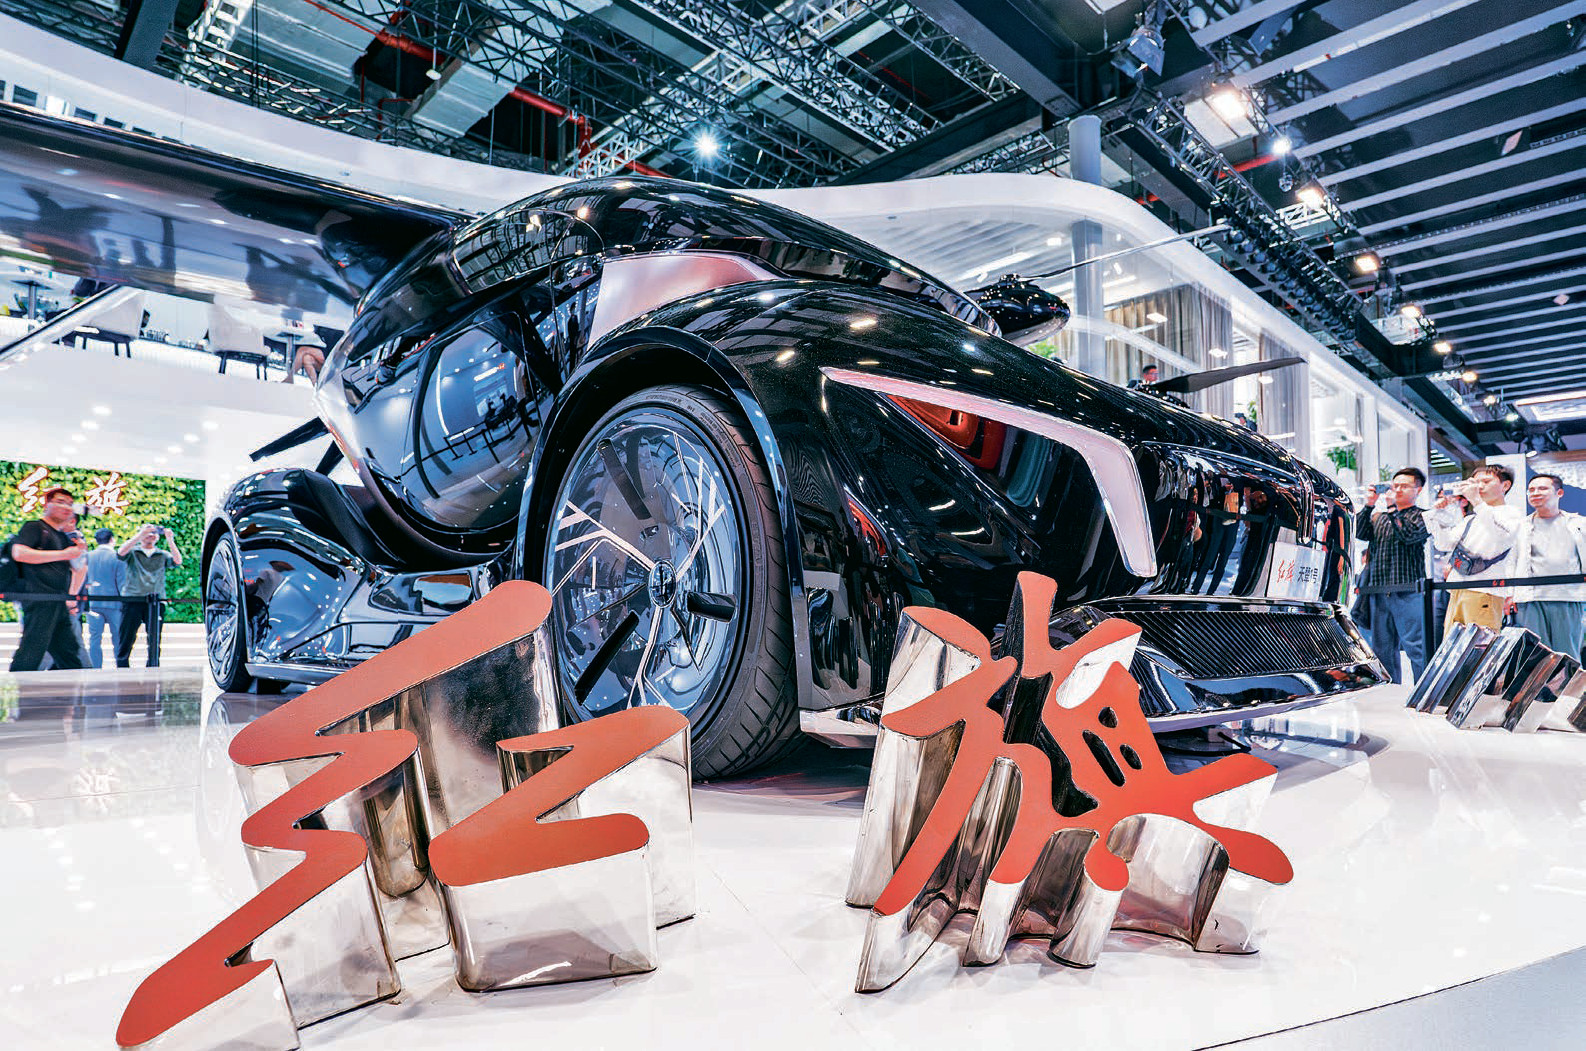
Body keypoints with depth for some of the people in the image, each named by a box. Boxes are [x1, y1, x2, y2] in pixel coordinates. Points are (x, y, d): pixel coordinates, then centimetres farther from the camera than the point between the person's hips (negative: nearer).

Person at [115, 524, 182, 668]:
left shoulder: (162, 555, 16)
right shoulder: (132, 552, 13)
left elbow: (177, 561, -2)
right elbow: (120, 553, -9)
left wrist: (170, 541, -14)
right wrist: (139, 535, -16)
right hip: (133, 600, -1)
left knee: (154, 643, 1)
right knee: (125, 640, -3)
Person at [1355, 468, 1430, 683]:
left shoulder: (1421, 516, 3)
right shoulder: (1380, 515, 19)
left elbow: (1408, 535, -16)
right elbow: (1361, 534, 3)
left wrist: (1391, 511, -18)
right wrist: (1369, 506, -6)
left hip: (1407, 592, -5)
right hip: (1378, 592, 6)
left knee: (1416, 648, -7)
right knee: (1382, 649, 9)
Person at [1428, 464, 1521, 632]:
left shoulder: (1513, 513, 5)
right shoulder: (1471, 519, 25)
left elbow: (1503, 534, -18)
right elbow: (1445, 544, 19)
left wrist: (1476, 501, -21)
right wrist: (1439, 512, 9)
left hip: (1485, 593, -6)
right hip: (1457, 593, 7)